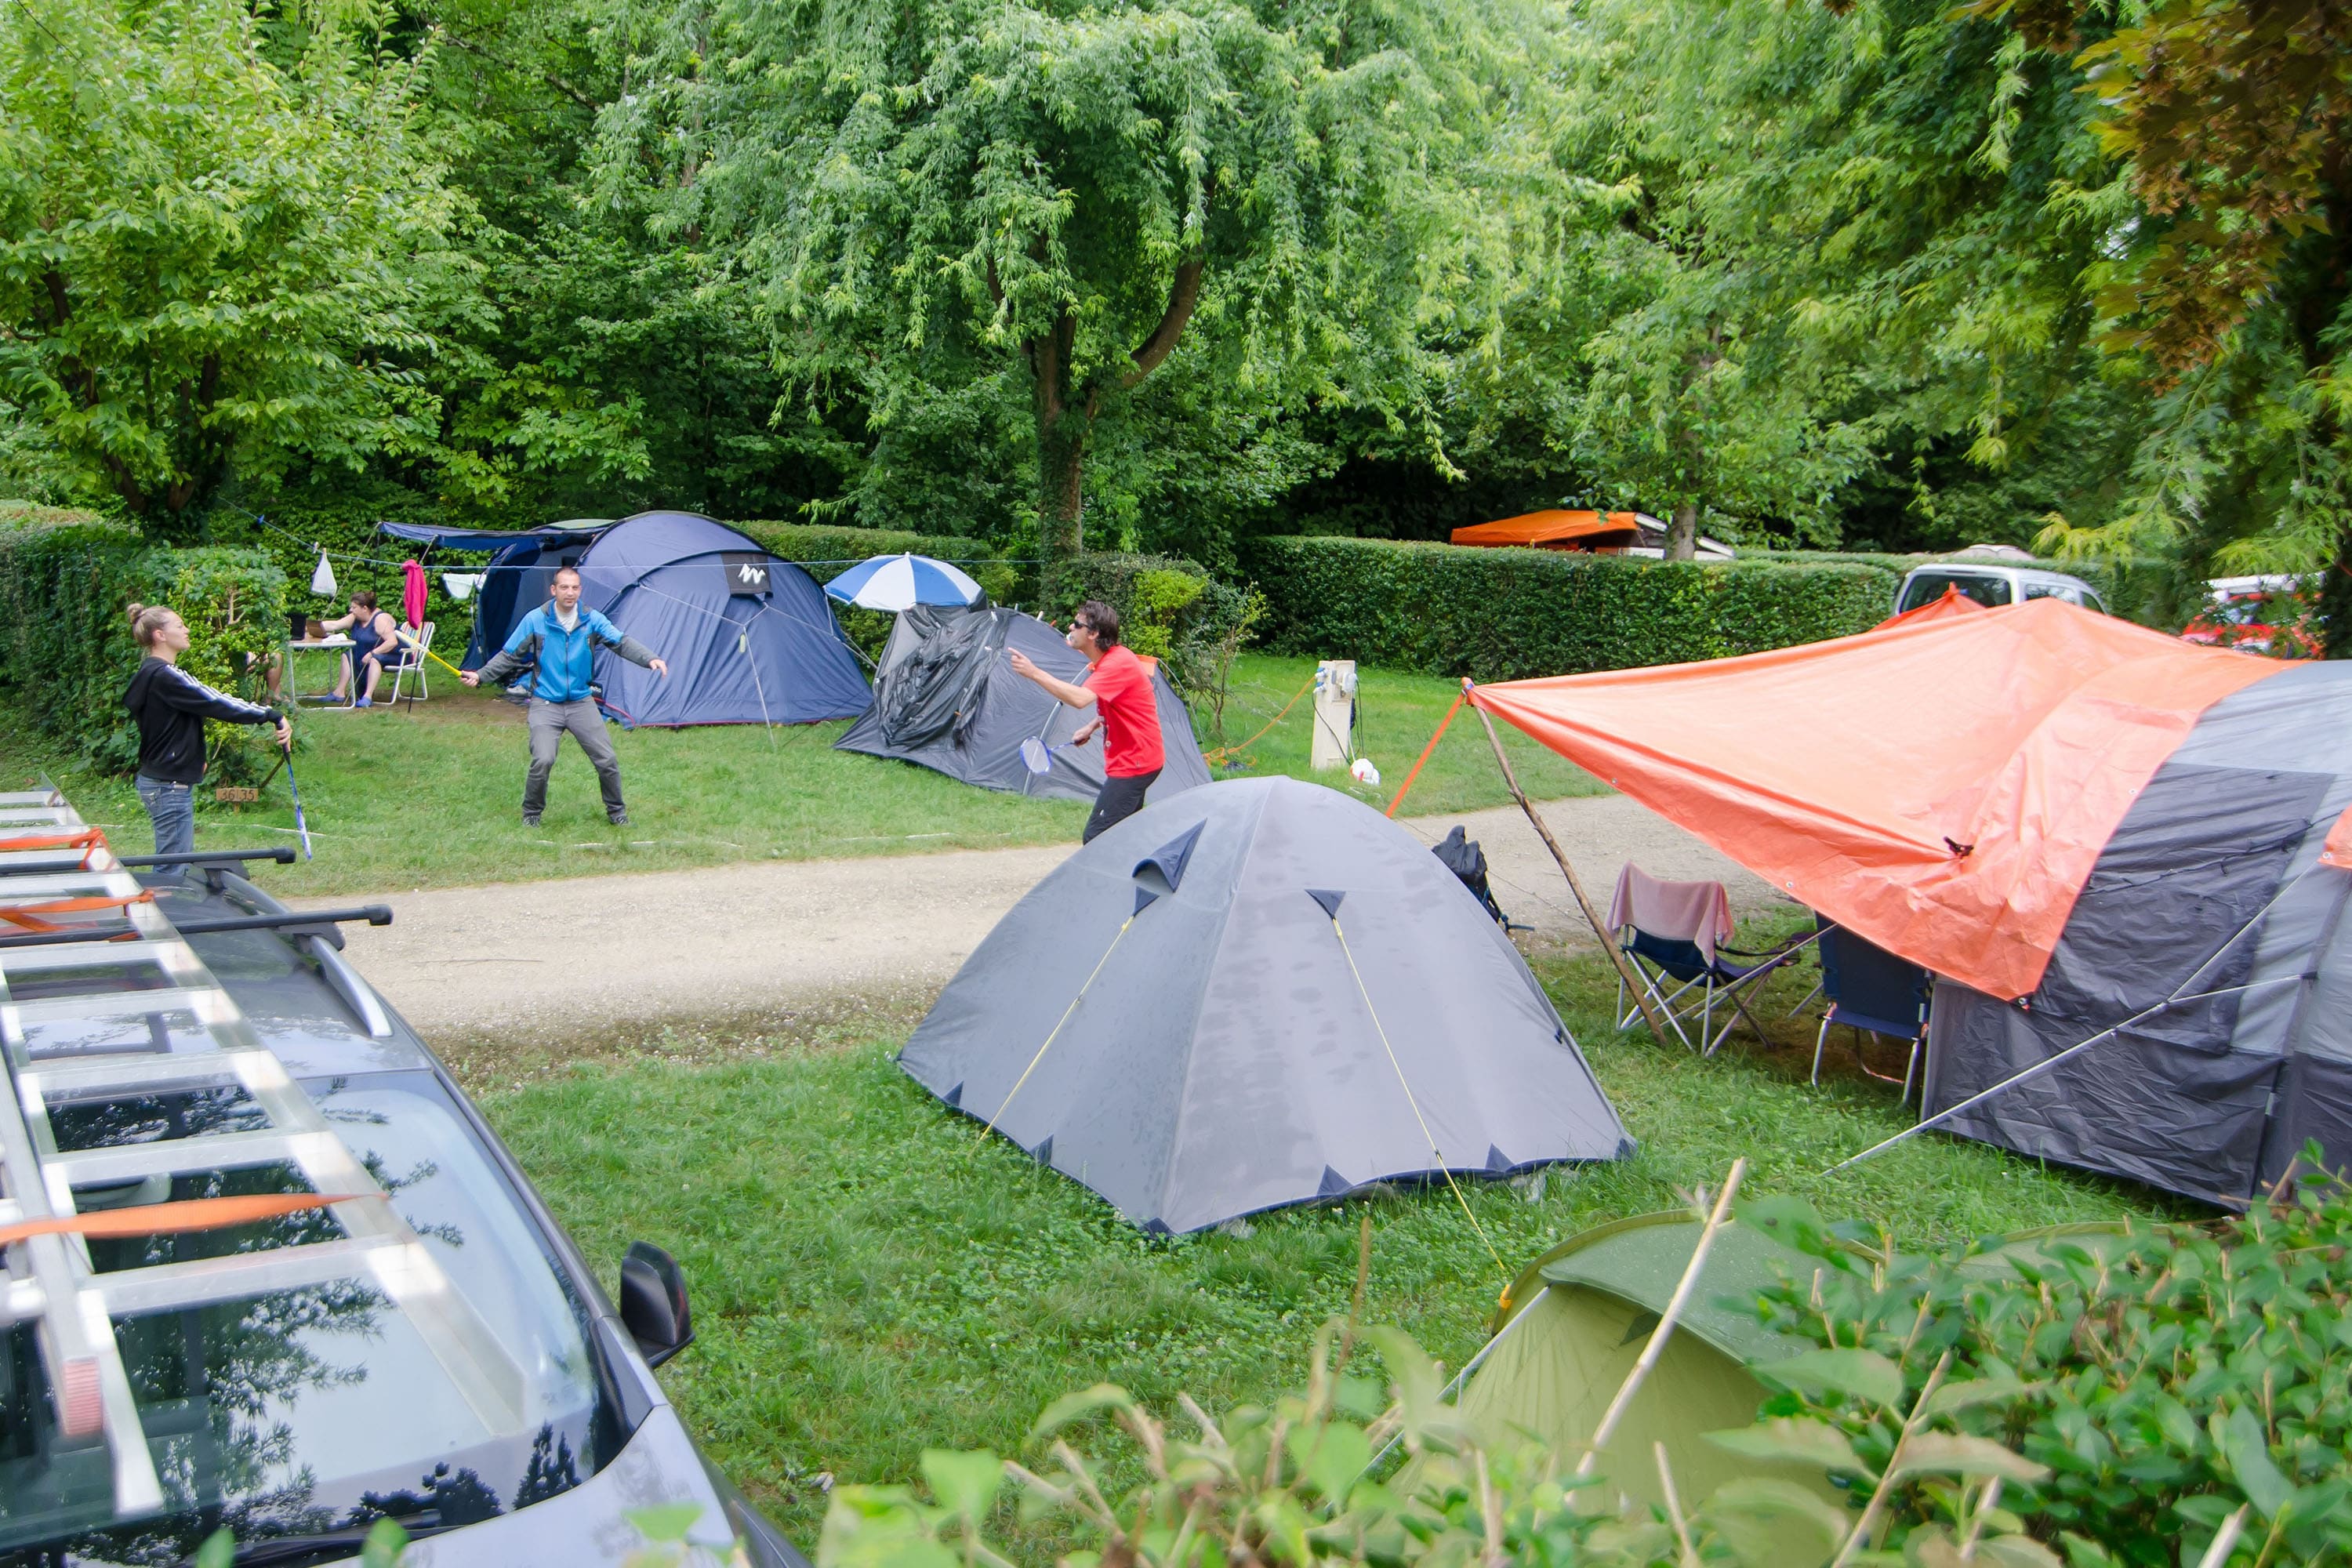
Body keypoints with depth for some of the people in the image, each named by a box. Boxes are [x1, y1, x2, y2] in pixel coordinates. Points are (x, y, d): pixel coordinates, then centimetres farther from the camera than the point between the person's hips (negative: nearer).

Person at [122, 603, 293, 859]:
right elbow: (217, 703, -22)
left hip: (159, 778, 11)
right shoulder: (165, 676, -19)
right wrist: (271, 716, -20)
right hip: (170, 787, -11)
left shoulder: (151, 673, 13)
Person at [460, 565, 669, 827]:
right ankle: (531, 813, 4)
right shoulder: (535, 620, -6)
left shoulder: (592, 620, -2)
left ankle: (616, 812, 20)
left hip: (582, 703, 2)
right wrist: (480, 676, -5)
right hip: (546, 704, -2)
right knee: (542, 760, -19)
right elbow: (509, 656, 2)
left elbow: (622, 643, -9)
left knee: (607, 760, -1)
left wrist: (650, 659, -26)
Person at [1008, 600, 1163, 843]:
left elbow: (1080, 698, -36)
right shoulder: (1106, 660, 9)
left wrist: (1034, 673, -32)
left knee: (1096, 839, -13)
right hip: (1130, 759, 11)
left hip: (1133, 764, -11)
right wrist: (1091, 727, 12)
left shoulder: (1119, 663, -23)